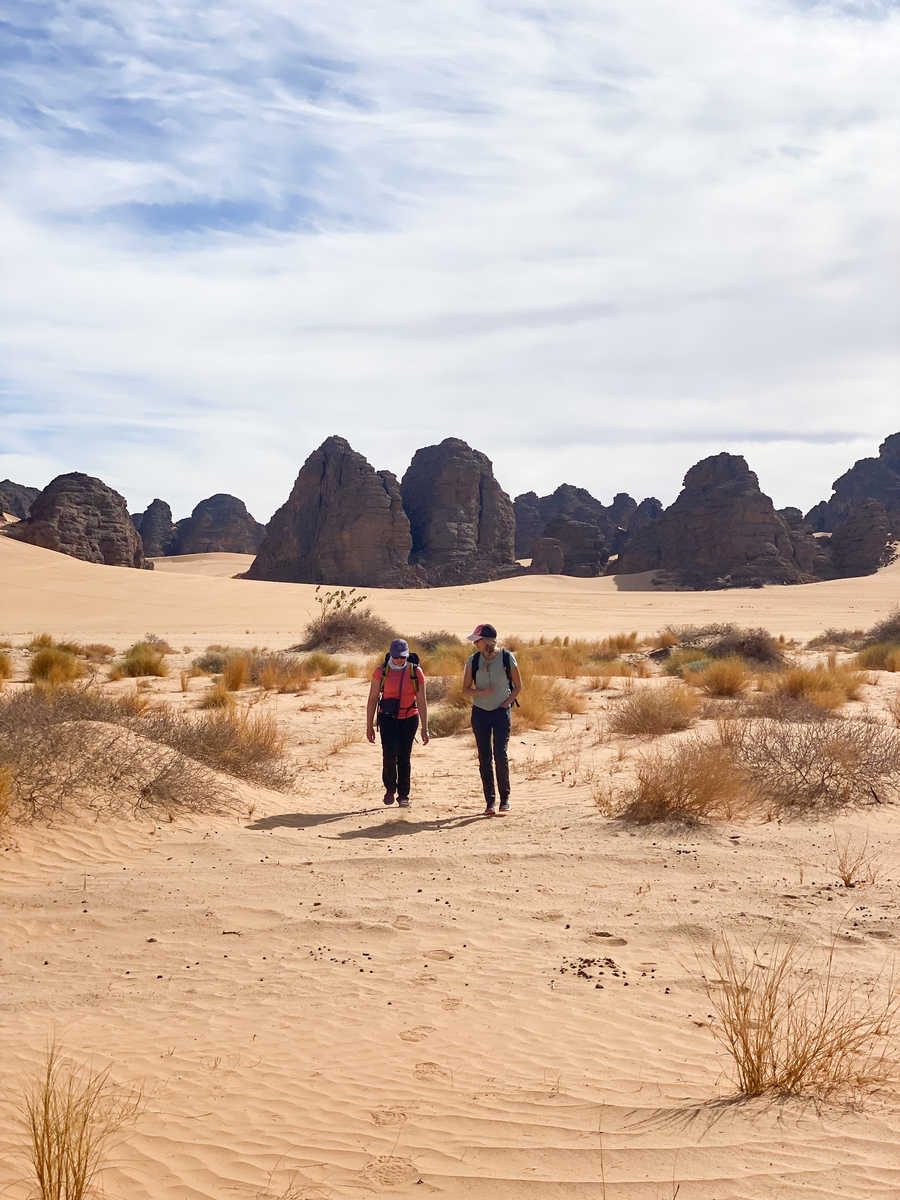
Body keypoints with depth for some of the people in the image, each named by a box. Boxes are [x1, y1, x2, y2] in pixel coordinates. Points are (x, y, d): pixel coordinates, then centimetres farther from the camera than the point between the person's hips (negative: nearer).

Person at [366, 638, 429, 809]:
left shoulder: (416, 672, -8)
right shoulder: (381, 671, -8)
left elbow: (422, 702, -5)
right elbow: (372, 699, -2)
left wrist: (425, 729, -7)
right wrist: (369, 726, -4)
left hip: (409, 718, 0)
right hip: (387, 718, 0)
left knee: (404, 757, 1)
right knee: (389, 754, -13)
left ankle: (403, 796, 15)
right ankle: (390, 788, 12)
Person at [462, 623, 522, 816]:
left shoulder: (507, 658, -3)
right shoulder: (473, 660, 2)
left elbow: (518, 686, 6)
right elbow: (465, 690, 6)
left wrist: (506, 703, -7)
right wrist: (481, 692, -13)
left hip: (501, 712, -2)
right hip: (480, 713, 2)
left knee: (500, 755, -11)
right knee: (484, 757, 1)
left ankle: (505, 798, 3)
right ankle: (490, 801, 8)